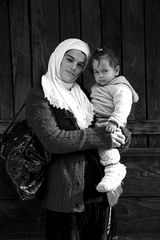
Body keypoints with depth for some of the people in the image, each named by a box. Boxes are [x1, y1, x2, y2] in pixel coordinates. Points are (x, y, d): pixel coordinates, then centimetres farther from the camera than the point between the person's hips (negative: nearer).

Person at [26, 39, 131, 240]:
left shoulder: (83, 96, 14)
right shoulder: (39, 96, -5)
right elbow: (52, 140, -20)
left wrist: (122, 135, -9)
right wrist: (99, 136, -17)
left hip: (98, 192, 6)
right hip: (65, 195, -6)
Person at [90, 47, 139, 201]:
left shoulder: (121, 89, -4)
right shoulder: (95, 87, 25)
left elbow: (122, 107, -21)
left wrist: (114, 121, -37)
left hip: (108, 126, -10)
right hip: (94, 125, 10)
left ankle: (114, 168, -43)